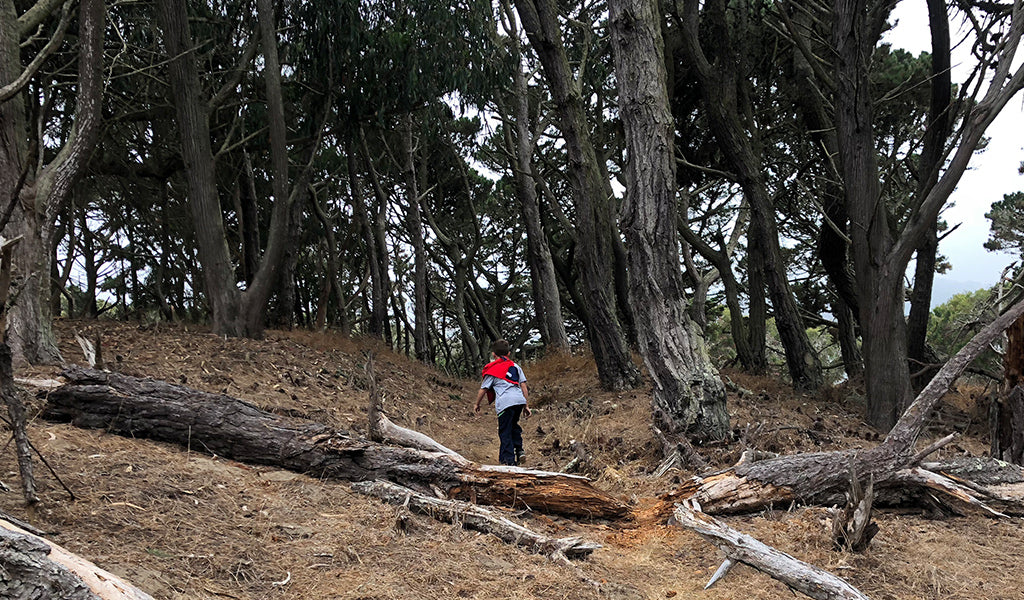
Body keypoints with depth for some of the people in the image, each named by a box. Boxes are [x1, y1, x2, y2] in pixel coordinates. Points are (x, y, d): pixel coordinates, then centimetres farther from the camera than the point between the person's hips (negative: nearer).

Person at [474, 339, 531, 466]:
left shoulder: (492, 370, 11)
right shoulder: (515, 366, 21)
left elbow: (483, 390, 13)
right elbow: (523, 386, 17)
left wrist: (477, 404, 28)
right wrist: (527, 405, 20)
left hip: (505, 402, -5)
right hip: (520, 400, 5)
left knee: (504, 431, 2)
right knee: (513, 425, 25)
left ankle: (509, 460, -1)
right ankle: (519, 449, 11)